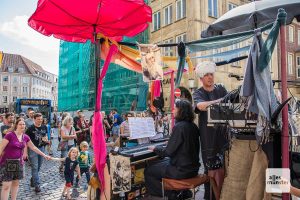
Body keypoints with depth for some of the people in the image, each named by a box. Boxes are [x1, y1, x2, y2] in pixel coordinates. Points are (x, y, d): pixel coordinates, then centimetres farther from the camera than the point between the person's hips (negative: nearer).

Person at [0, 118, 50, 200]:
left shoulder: (25, 137, 3)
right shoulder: (9, 135, -14)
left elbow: (33, 147, 12)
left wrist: (44, 155, 14)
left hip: (18, 162, 6)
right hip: (8, 162, -5)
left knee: (16, 183, 14)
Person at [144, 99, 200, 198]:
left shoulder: (179, 127, -21)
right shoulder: (193, 126, 3)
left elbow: (168, 152, -19)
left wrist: (155, 148, -2)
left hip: (182, 170, -8)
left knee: (148, 171, 5)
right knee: (159, 163, 26)